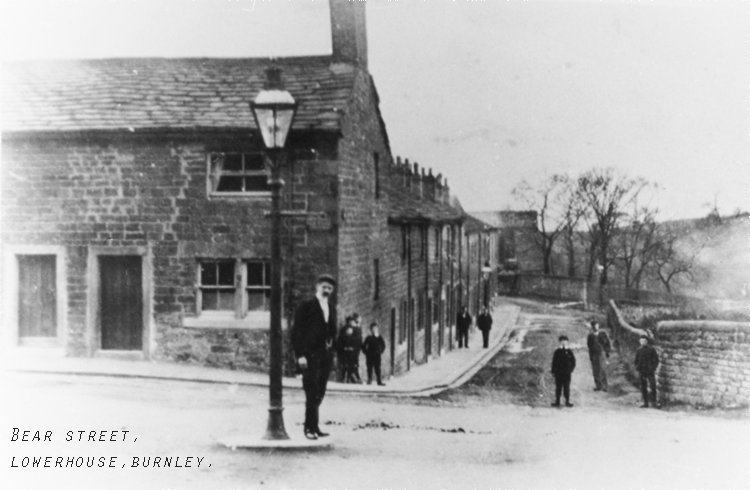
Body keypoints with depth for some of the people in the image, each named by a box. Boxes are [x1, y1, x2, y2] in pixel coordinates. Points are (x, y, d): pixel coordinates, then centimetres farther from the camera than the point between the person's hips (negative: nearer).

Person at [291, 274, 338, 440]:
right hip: (310, 355, -6)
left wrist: (332, 351, 11)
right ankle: (310, 428, -1)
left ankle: (314, 427, 13)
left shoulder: (332, 308, 16)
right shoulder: (306, 306, -3)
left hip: (326, 356, 6)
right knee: (312, 393, -7)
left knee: (319, 393, 7)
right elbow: (296, 331, -6)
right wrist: (300, 355, -13)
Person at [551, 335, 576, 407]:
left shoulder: (569, 352, 3)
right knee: (558, 387, 2)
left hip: (567, 373, 0)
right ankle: (557, 401, 2)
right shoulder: (557, 352, 4)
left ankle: (567, 401, 5)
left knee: (566, 387, 4)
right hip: (558, 373, 0)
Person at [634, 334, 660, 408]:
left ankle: (654, 402, 0)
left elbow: (656, 360, 5)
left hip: (650, 372, -3)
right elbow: (636, 361, 17)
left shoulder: (651, 349, 3)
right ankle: (646, 403, 6)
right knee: (643, 388, 1)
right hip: (642, 372, 3)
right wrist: (637, 368, 1)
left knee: (653, 387, -9)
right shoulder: (638, 351, 11)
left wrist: (653, 368, -7)